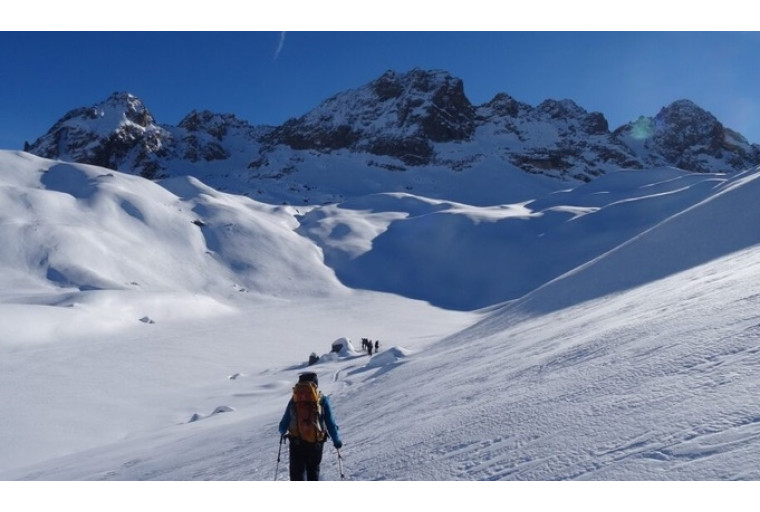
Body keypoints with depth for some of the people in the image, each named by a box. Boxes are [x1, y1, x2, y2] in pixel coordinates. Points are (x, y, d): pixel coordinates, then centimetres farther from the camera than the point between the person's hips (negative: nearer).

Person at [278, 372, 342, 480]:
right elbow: (330, 423, -4)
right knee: (313, 470, 21)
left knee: (297, 471, 10)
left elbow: (285, 421, 8)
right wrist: (336, 440, 5)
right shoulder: (322, 400, -2)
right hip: (316, 442, 0)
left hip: (296, 442, 0)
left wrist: (283, 432, 30)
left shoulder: (294, 400, 1)